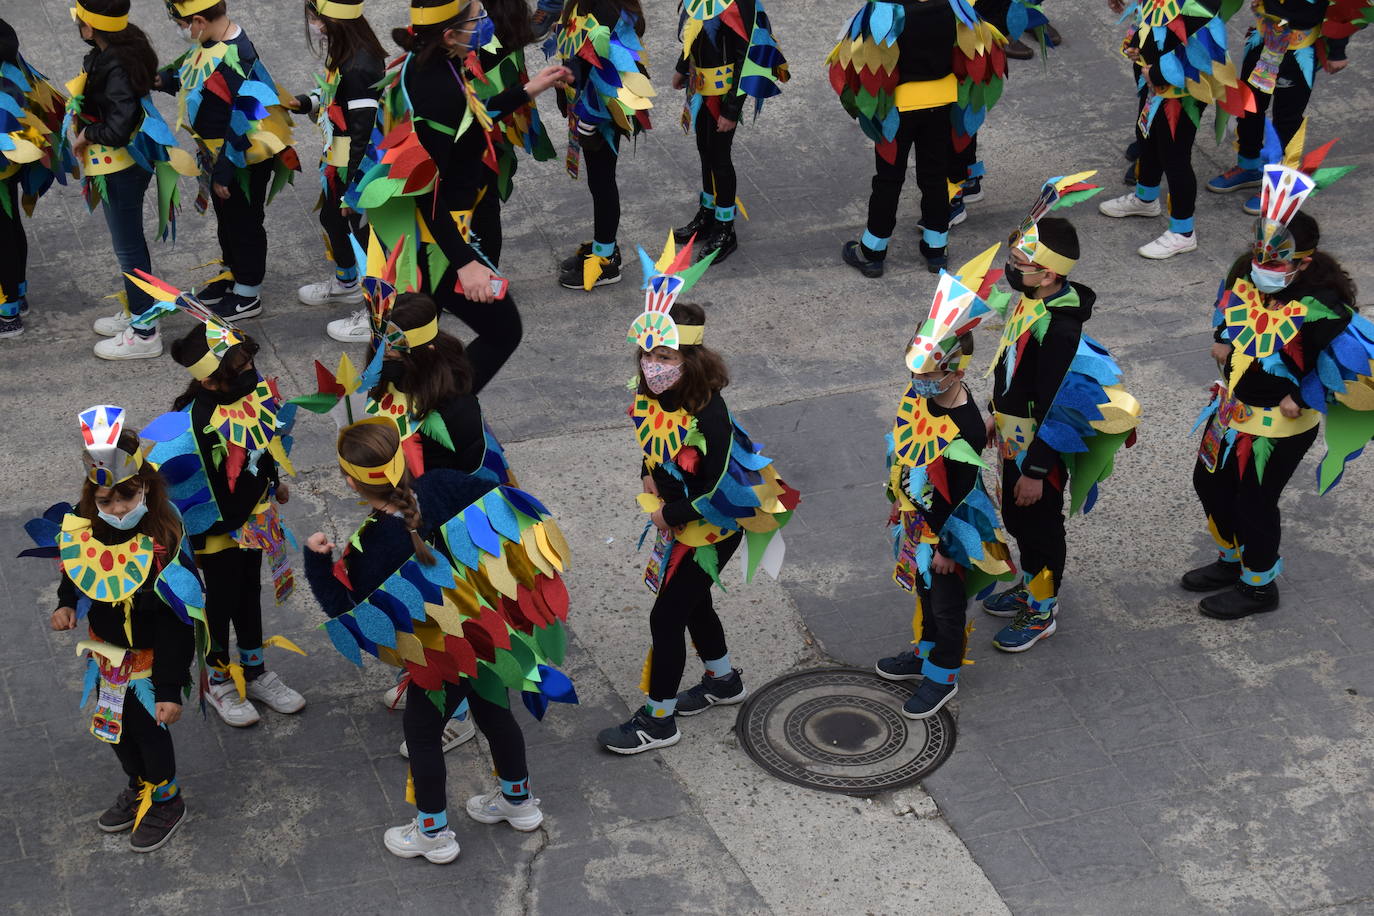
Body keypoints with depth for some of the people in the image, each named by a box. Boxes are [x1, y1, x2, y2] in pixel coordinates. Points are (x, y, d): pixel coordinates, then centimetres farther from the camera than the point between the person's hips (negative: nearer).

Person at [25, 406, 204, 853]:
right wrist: (65, 605, -9)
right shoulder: (80, 530, -14)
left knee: (148, 728, 12)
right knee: (114, 726, 24)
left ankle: (166, 800, 39)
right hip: (107, 655, 6)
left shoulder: (163, 546, -32)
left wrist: (171, 690, -24)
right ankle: (141, 787, 51)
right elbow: (73, 574, 11)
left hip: (151, 660, -6)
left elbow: (177, 628, -26)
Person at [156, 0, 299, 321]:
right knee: (226, 219, 26)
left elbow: (242, 126, -30)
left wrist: (224, 172, -23)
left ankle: (247, 296, 27)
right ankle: (232, 274, 47)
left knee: (244, 224, 10)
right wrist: (165, 80, -4)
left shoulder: (236, 63, -34)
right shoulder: (211, 41, -6)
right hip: (218, 154, 9)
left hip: (244, 162, -9)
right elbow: (190, 71, 15)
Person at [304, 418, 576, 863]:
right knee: (492, 710, 28)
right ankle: (519, 801, 50)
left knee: (421, 730, 18)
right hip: (495, 632, 6)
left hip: (446, 655, -6)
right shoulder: (442, 486, -17)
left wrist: (317, 562, -10)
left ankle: (433, 834, 34)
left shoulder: (371, 547, -27)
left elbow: (345, 609, -17)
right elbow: (505, 501, -5)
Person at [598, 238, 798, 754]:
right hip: (677, 520, 8)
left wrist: (672, 514, -17)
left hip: (712, 529, -8)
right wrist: (651, 481, -6)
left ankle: (658, 721, 15)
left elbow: (717, 490, -28)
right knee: (691, 600, 25)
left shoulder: (707, 415, -33)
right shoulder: (651, 397, -10)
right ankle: (724, 681, 50)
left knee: (666, 615, -1)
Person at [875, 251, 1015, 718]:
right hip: (918, 519, 8)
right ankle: (927, 652, 52)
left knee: (946, 602, 15)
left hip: (948, 529, -8)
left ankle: (942, 677, 36)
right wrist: (899, 501, 16)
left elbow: (957, 494, -26)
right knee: (925, 589, 29)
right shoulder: (919, 393, -12)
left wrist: (941, 545, -17)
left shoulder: (964, 432, -36)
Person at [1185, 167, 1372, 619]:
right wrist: (1224, 341, -4)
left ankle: (1259, 586, 35)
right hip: (1233, 407, 8)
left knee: (1254, 502, 9)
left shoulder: (1319, 311, -32)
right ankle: (1232, 560, 48)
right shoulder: (1245, 274, -10)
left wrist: (1304, 399, -23)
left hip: (1280, 425, -8)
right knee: (1210, 483, 23)